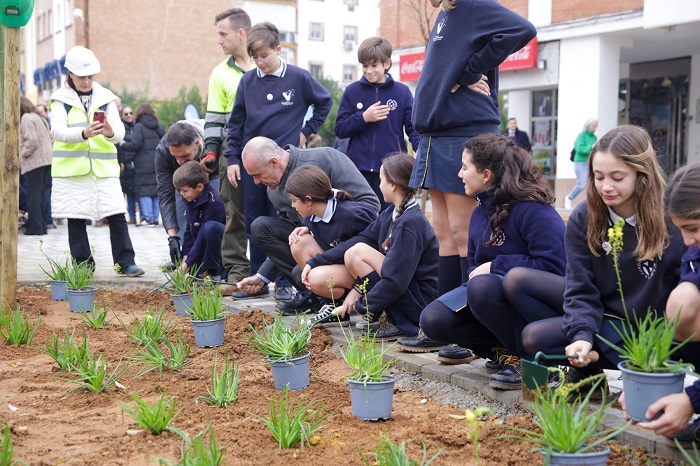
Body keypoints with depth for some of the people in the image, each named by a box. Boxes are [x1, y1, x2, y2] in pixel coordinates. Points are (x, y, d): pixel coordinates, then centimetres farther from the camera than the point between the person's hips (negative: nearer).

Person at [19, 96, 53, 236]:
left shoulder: (26, 118, -8)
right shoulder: (39, 117, 21)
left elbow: (31, 140, -19)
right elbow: (50, 137, 21)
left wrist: (23, 154, -5)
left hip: (34, 161, -9)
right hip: (46, 160, 9)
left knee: (33, 195, -5)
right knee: (39, 194, 13)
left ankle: (35, 227, -4)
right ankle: (42, 225, 14)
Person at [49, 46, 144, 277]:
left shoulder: (105, 97, 8)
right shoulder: (60, 99, 3)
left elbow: (120, 132, -1)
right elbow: (57, 130, -12)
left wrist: (110, 132, -26)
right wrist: (83, 133, -32)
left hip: (104, 168, 1)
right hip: (71, 168, -1)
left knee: (117, 216, -4)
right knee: (75, 219, 3)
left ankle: (125, 262, 3)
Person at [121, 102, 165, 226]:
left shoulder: (139, 127, -7)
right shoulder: (158, 126, 11)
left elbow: (135, 145, -13)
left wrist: (123, 144, 2)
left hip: (144, 165, -5)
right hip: (158, 164, 6)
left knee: (144, 191, -2)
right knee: (156, 190, 8)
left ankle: (147, 218, -6)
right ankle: (155, 218, 9)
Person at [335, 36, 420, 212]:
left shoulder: (402, 92, 3)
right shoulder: (352, 91, 6)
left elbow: (413, 128, -2)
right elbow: (340, 129, 4)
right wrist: (363, 118, -11)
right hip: (359, 169, 1)